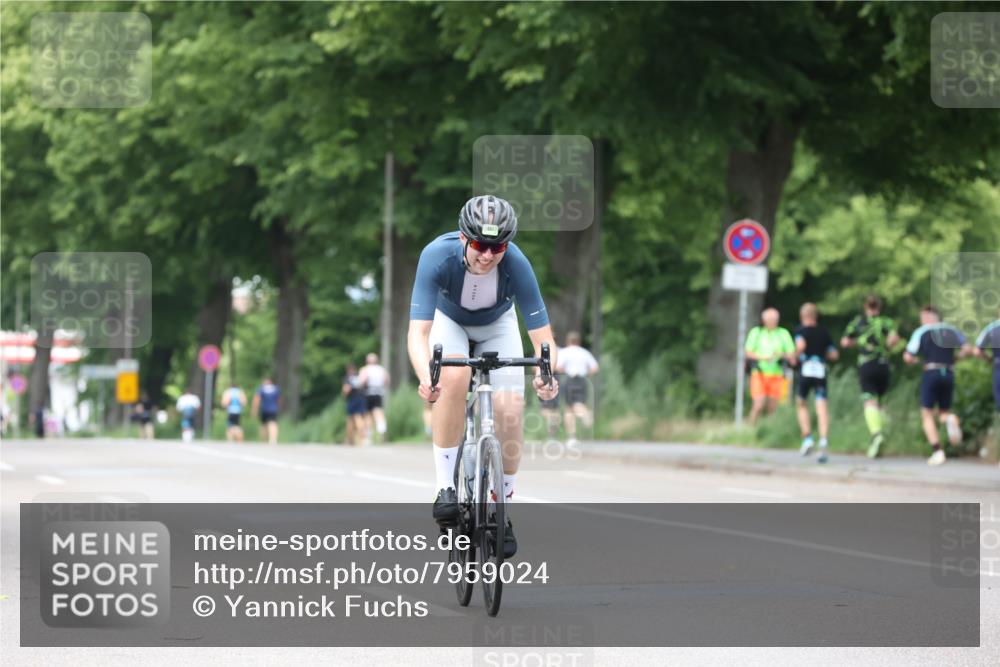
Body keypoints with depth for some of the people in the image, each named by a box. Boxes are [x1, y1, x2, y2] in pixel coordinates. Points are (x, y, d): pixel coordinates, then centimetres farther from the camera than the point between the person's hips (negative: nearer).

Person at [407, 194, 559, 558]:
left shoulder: (516, 264, -35)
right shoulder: (437, 256, -38)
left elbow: (542, 336, -33)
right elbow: (418, 331, -43)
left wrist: (546, 374, -55)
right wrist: (425, 376, -62)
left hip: (497, 325, 1)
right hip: (448, 320, -1)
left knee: (511, 413, -14)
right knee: (454, 378, -33)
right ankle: (446, 488, -21)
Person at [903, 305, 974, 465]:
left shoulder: (921, 332, 2)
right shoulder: (951, 330, 11)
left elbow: (908, 357, -1)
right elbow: (968, 349, 1)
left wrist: (914, 359, 22)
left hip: (931, 372, -3)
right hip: (948, 373, 3)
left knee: (927, 415, 6)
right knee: (944, 412, 18)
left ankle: (937, 452, -9)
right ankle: (950, 419, -21)